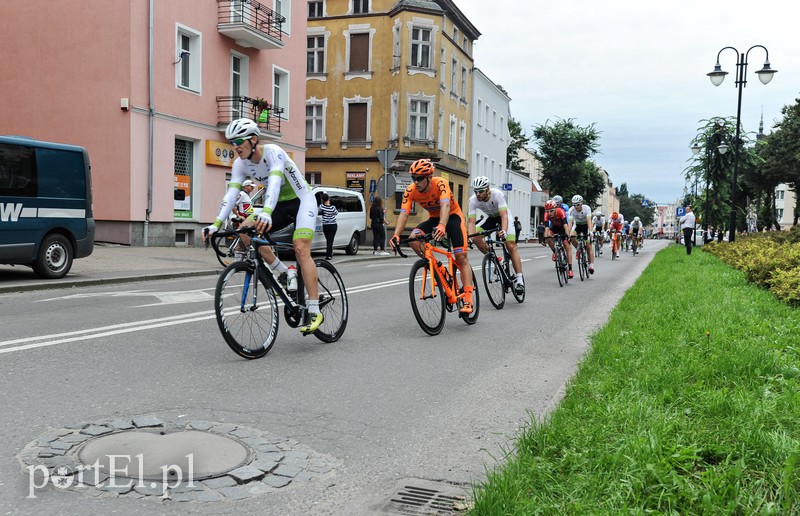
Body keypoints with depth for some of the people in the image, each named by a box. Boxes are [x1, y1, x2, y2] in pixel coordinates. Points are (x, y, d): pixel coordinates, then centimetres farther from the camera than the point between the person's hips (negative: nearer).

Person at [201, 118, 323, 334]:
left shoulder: (273, 152, -25)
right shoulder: (240, 164, -6)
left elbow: (274, 182, -41)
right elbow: (231, 193, -15)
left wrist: (266, 213, -58)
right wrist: (216, 224, -29)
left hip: (301, 200, -7)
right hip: (279, 204, 7)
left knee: (300, 249, -24)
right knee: (245, 230, -17)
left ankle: (314, 311, -23)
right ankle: (282, 272, -3)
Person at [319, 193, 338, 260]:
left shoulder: (321, 206, -9)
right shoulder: (332, 208, -15)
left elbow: (320, 211, 10)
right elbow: (336, 213, 3)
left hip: (325, 226, 3)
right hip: (333, 226, -3)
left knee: (328, 240, 17)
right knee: (330, 240, -3)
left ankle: (329, 254, 23)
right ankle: (328, 255, -9)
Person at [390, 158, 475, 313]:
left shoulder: (440, 184, -31)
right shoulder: (410, 191, -20)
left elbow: (445, 206, -47)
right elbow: (403, 213, -29)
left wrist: (442, 226, -66)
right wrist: (396, 235, -45)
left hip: (453, 216, -4)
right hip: (433, 218, 4)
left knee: (461, 257, -13)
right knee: (414, 239, -25)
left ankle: (468, 300, -11)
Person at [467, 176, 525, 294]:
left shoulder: (497, 194, -35)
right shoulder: (473, 200, -27)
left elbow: (504, 215, -42)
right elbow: (471, 221, -29)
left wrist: (504, 231, -59)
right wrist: (469, 237, -46)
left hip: (504, 216, -4)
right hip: (490, 218, 4)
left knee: (511, 246, -17)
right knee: (475, 238, -21)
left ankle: (519, 279, -13)